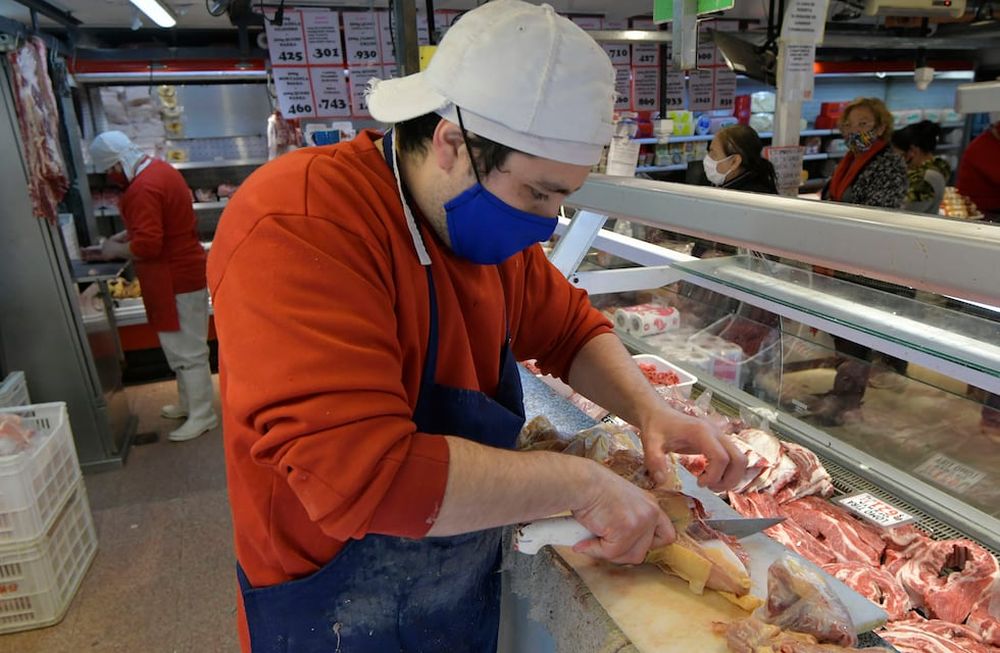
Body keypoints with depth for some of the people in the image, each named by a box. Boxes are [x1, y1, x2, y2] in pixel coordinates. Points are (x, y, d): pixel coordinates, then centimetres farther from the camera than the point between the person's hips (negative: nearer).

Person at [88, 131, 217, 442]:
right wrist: (125, 235, 13)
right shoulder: (157, 168, 10)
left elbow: (146, 246, -25)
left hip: (175, 280, -10)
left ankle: (202, 415, 9)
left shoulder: (143, 189, -22)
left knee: (186, 349, -1)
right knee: (182, 346, 19)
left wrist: (116, 250, -8)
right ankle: (188, 402, 31)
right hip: (181, 272, 10)